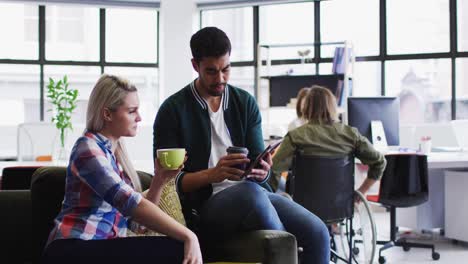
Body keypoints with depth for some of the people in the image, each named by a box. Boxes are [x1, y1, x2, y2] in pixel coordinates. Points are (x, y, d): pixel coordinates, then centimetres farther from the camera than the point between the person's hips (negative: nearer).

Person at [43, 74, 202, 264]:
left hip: (102, 248, 7)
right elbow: (130, 204, -23)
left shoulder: (115, 153, 16)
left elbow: (136, 221, 11)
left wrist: (160, 180, -1)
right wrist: (187, 236, -28)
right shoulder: (88, 148, -9)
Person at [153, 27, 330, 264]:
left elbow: (259, 164, 10)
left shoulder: (245, 103, 13)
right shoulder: (173, 110, 0)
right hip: (204, 205, -4)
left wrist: (262, 171, -15)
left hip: (253, 194, 5)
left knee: (317, 232, -21)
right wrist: (212, 174, -22)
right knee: (250, 192, -38)